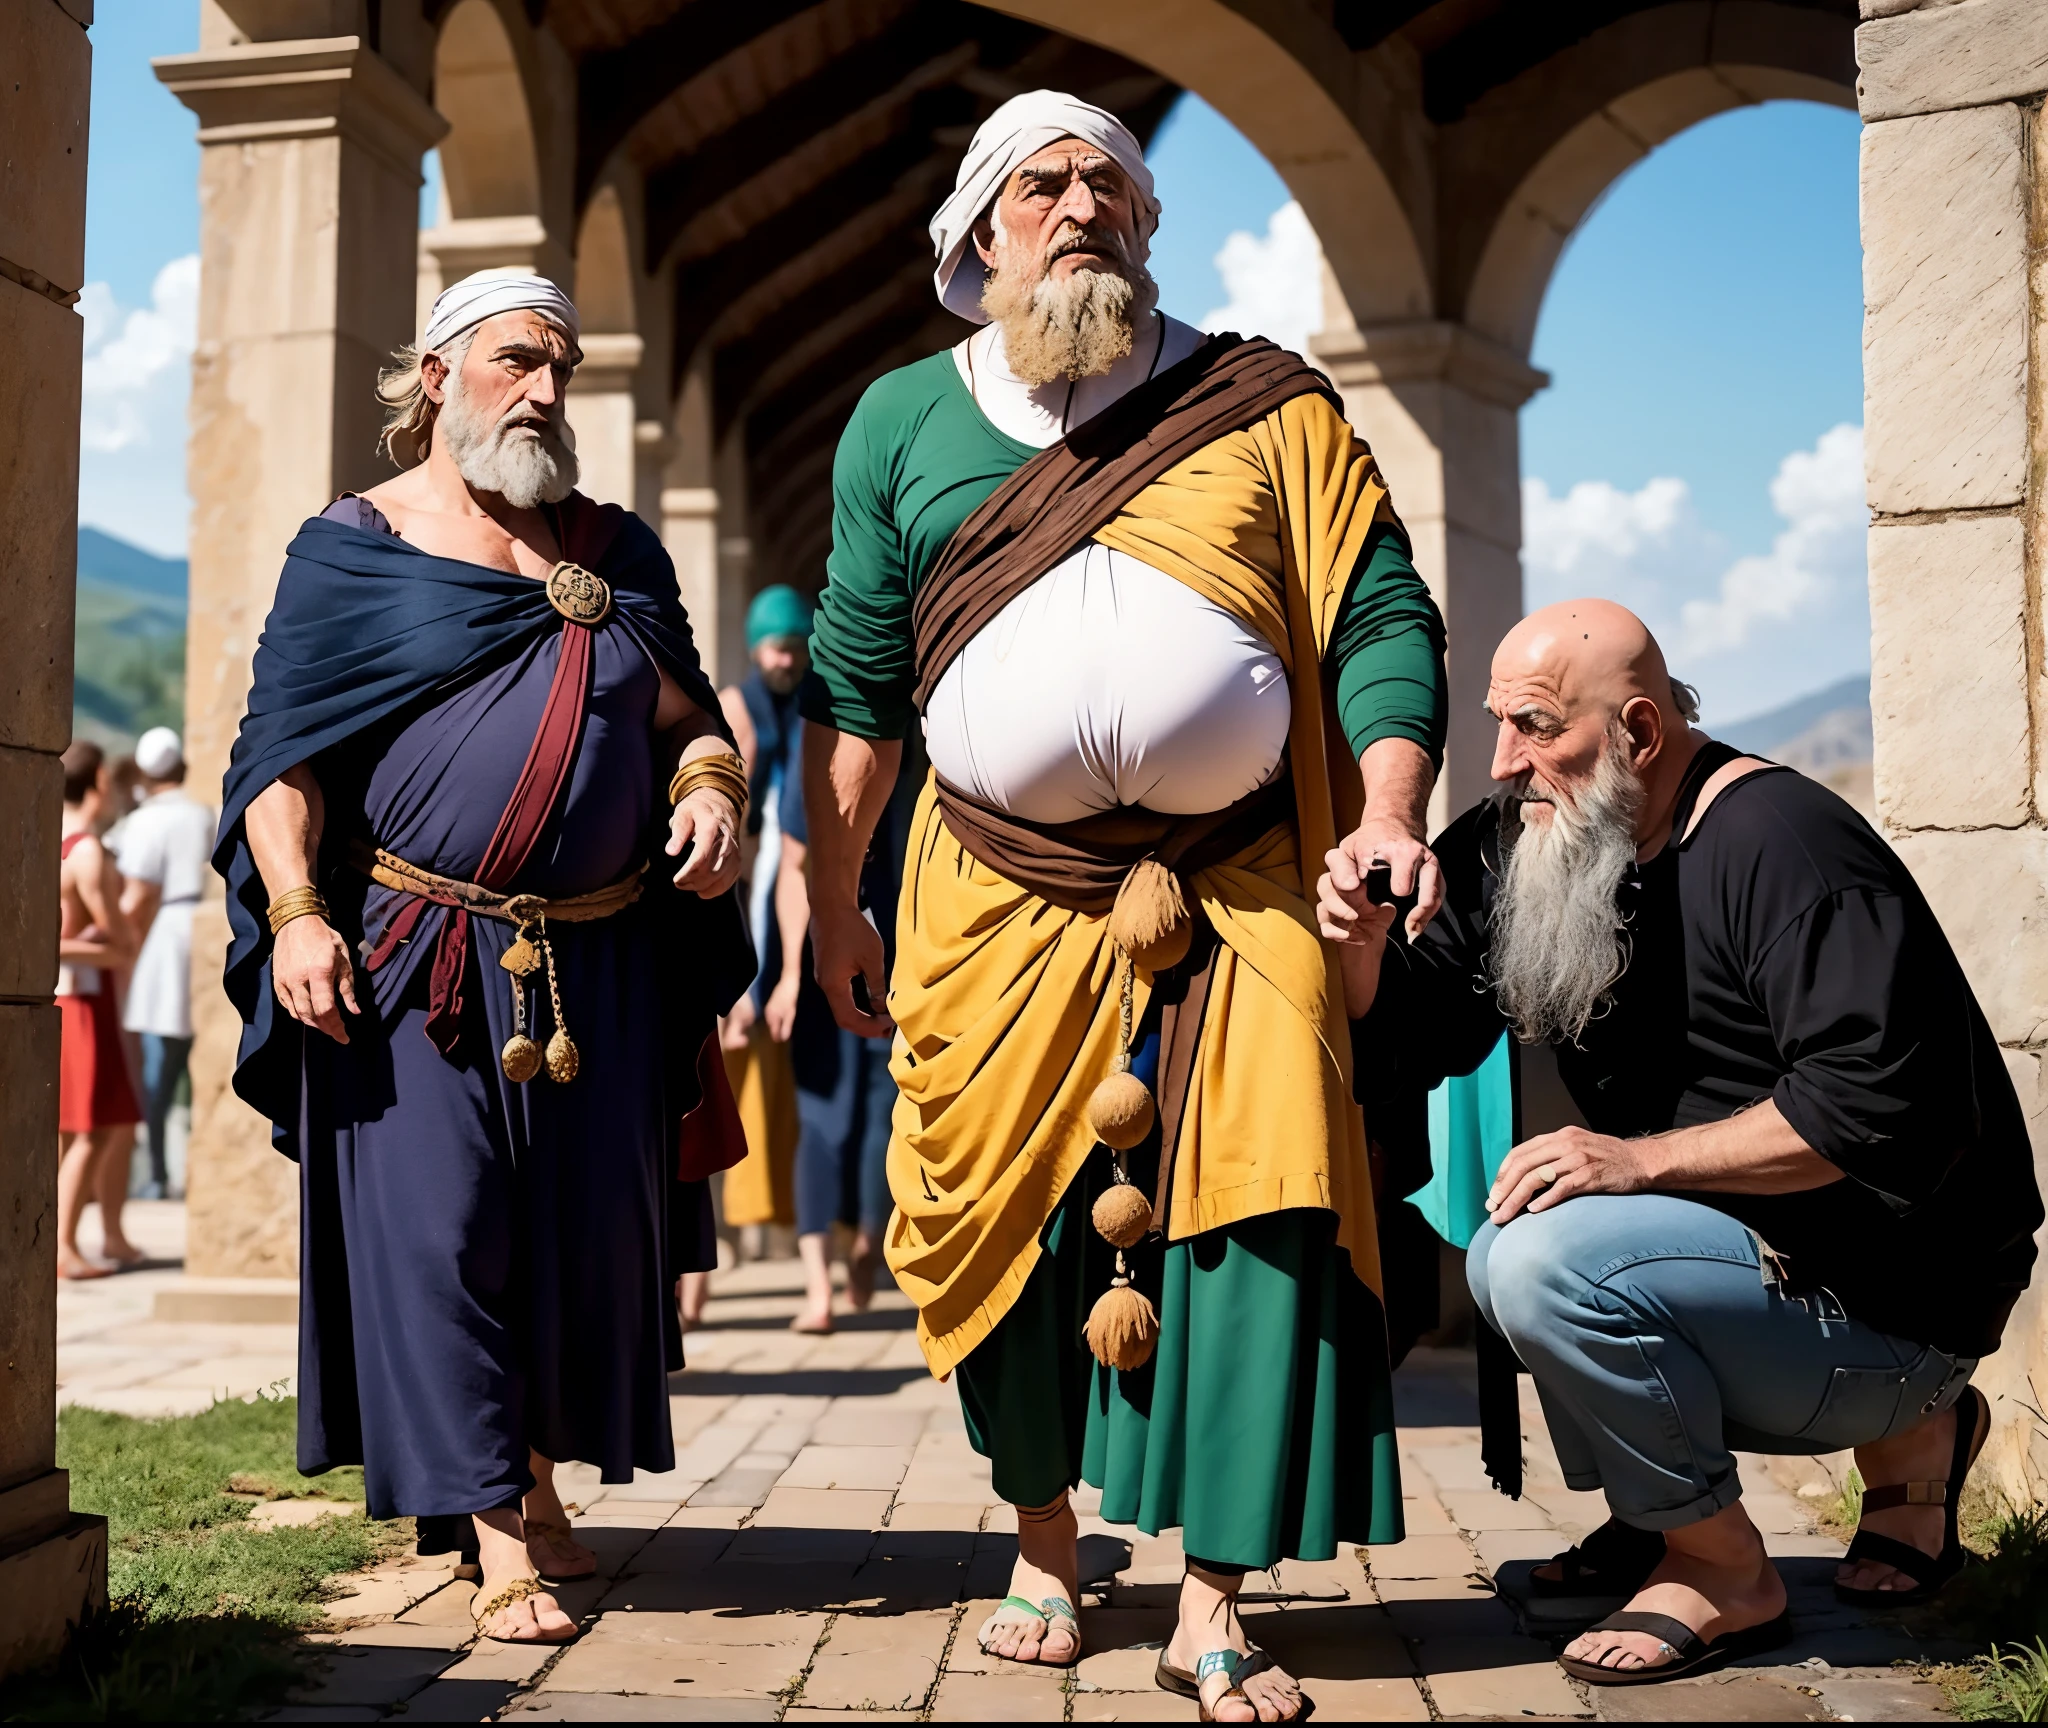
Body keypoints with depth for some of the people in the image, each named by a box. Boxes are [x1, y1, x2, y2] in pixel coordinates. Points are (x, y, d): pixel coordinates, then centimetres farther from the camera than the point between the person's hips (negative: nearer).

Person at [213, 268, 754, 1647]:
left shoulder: (618, 550, 15)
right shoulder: (350, 548, 4)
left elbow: (684, 714, 19)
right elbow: (281, 752, -1)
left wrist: (712, 784, -4)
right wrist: (296, 913, -14)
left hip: (598, 964, 4)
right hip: (413, 958, -3)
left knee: (591, 1224, 6)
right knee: (439, 1226, -4)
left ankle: (542, 1481, 26)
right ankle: (497, 1540, 5)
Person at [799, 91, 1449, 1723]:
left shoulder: (1266, 408, 8)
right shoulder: (903, 424, 12)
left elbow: (1384, 620, 4)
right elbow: (855, 677, 13)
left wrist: (1391, 806, -12)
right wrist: (831, 900, 11)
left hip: (1238, 903, -1)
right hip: (1002, 905, 1)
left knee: (1254, 1216, -9)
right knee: (1010, 1225, 4)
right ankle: (1043, 1544, 28)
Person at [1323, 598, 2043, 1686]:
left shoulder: (1778, 842, -19)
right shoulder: (1520, 848, 4)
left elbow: (1885, 1104, -27)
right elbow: (1404, 1048, 5)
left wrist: (1640, 1158, -26)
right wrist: (1362, 941, -16)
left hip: (1885, 1298, -9)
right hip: (1742, 1246, 9)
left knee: (1545, 1262, -25)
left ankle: (1724, 1571, -3)